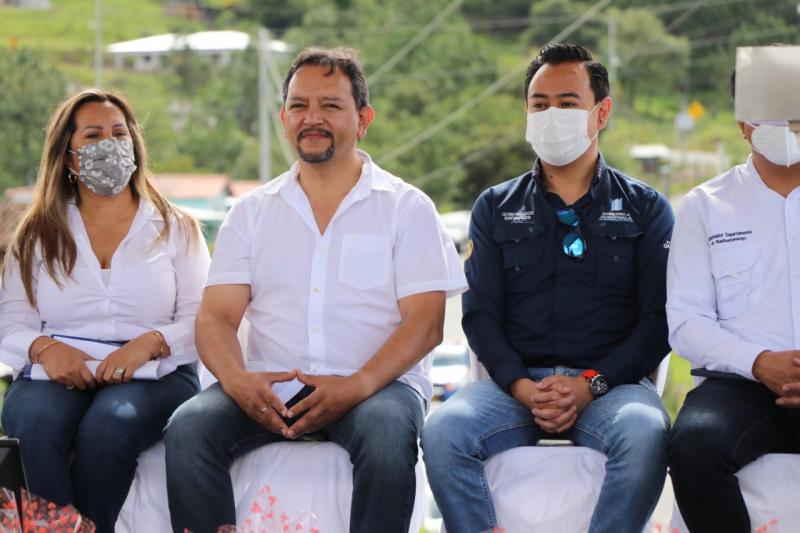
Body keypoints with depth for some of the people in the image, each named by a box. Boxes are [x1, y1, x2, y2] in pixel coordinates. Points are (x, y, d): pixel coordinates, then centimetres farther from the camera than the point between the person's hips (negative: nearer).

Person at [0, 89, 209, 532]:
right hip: (57, 376, 1)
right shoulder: (37, 237, 18)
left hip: (154, 375, -1)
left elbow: (203, 322, 4)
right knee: (38, 417, -35)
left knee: (113, 419, -36)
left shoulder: (176, 229, 15)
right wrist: (43, 348, -14)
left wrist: (151, 342, -16)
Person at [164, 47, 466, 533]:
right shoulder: (253, 212, 16)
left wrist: (355, 386, -20)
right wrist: (238, 380, -16)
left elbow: (425, 323, -3)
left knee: (387, 435, -36)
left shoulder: (406, 208, 7)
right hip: (271, 388, 3)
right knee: (188, 428, -26)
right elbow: (217, 316, 7)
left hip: (375, 384, -2)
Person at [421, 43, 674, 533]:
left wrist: (591, 384, -12)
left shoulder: (646, 210, 13)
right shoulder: (496, 209, 18)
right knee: (443, 430, -30)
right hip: (517, 380, 2)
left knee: (646, 432, -37)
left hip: (612, 379, -1)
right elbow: (481, 313, 9)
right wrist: (522, 387, -10)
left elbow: (658, 318, 3)